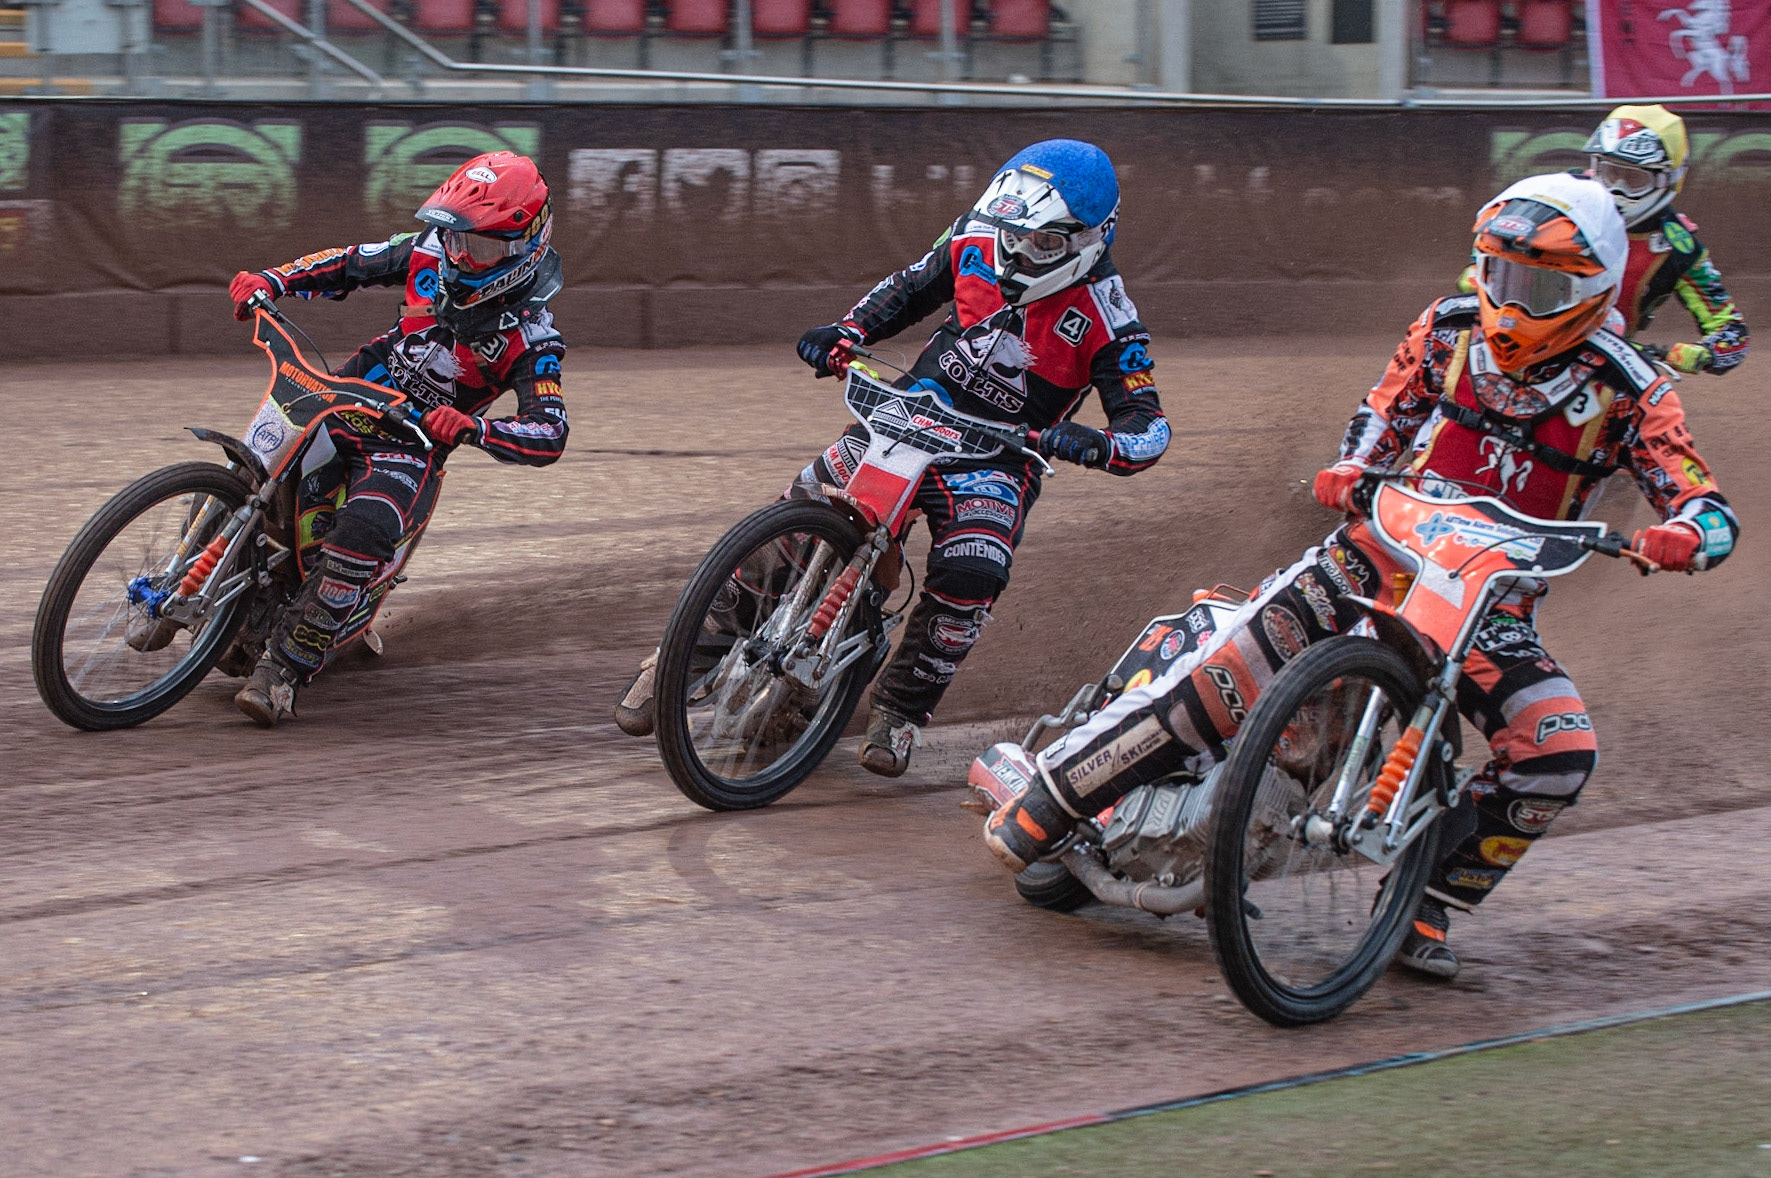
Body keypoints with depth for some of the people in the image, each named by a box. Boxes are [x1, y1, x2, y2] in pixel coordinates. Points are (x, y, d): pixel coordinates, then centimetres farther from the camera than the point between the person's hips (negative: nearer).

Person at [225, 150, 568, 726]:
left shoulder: (530, 337, -15)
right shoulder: (429, 253, -3)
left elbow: (549, 434, -22)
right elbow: (350, 263, 11)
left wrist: (474, 427, -39)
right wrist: (270, 281, -4)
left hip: (414, 444, -6)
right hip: (351, 398, 6)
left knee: (362, 535, -32)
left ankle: (282, 668, -25)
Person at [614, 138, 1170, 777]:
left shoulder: (1106, 319, -15)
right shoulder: (977, 241, -4)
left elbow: (1150, 428, -18)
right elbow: (907, 289, 15)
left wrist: (1093, 444, -40)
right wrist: (845, 332, -3)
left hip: (994, 457, -3)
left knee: (970, 578, -29)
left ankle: (902, 707, -5)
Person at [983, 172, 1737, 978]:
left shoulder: (1626, 395, -7)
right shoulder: (1448, 331, 0)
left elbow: (1709, 510, -13)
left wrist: (1682, 538, -37)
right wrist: (1348, 472, -10)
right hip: (1377, 557, 0)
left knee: (1560, 752, -24)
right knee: (1210, 689, -16)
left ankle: (1428, 902, -7)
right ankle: (1038, 811, -5)